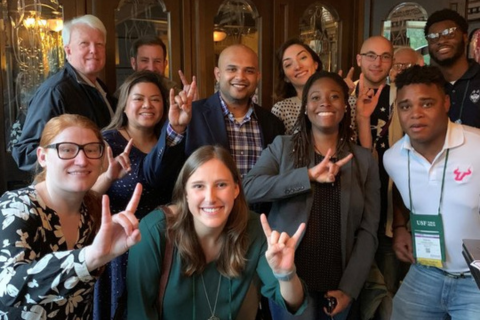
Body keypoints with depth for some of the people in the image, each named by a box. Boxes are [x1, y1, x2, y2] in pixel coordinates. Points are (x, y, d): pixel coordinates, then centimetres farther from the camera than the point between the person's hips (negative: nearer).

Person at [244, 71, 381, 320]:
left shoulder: (364, 159, 3)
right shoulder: (282, 147, 0)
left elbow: (368, 230, 0)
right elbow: (249, 189, -16)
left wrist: (349, 287, -7)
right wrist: (308, 175, -24)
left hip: (337, 284, 2)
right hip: (289, 279, -2)